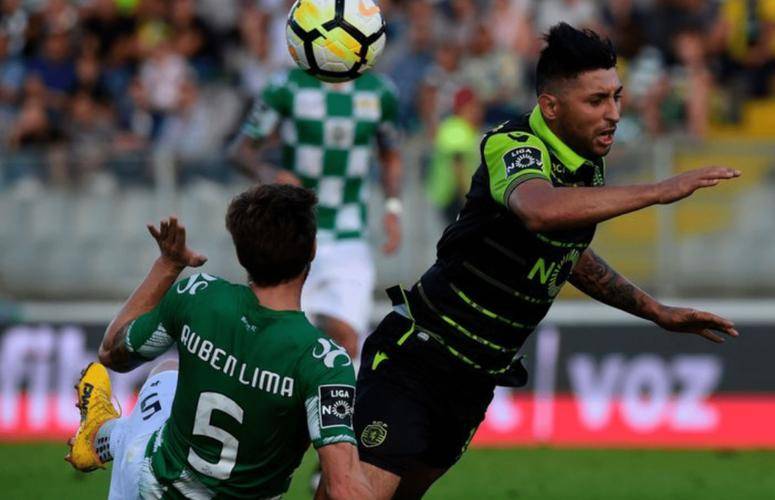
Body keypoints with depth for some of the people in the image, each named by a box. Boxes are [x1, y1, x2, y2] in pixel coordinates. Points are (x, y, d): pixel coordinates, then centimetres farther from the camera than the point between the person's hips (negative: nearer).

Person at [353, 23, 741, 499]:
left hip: (476, 382, 8)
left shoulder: (588, 168, 6)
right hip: (415, 354, -8)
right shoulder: (514, 147, -20)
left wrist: (657, 311, 21)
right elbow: (539, 210, -45)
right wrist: (660, 191, -42)